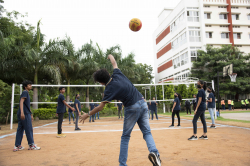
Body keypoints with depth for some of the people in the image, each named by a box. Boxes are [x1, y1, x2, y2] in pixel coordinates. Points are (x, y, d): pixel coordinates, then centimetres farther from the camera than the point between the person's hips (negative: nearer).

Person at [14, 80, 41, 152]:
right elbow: (21, 101, -20)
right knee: (29, 129, -2)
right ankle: (31, 145, 5)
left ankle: (17, 146, 12)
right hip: (25, 114, -9)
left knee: (20, 130, 9)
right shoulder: (25, 92, -6)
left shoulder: (26, 93, 23)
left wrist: (31, 115, 31)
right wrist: (22, 112, -31)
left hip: (23, 114, 9)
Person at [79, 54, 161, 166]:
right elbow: (114, 63, 22)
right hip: (142, 103, 6)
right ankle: (153, 152, -13)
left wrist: (87, 115, 4)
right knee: (147, 132, 10)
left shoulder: (109, 90, -13)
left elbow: (100, 107, -10)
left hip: (132, 108, -5)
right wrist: (111, 56, 44)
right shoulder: (117, 74, 0)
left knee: (125, 137, 9)